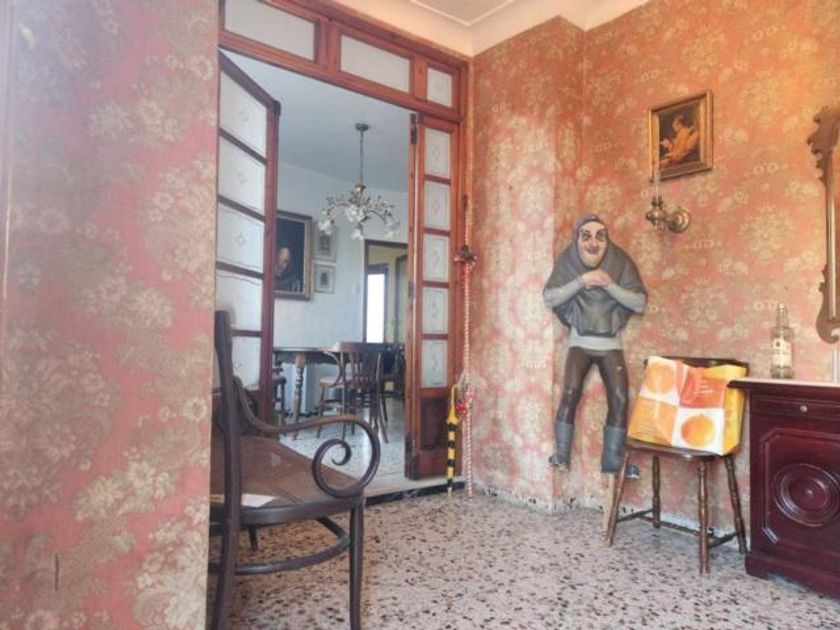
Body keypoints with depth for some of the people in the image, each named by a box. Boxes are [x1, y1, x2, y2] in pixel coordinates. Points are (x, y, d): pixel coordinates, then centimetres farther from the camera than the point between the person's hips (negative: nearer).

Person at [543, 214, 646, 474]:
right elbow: (549, 298, -11)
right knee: (570, 394, -18)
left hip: (611, 345, 1)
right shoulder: (567, 261, -2)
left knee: (619, 400, -11)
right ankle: (560, 457, -10)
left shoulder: (620, 261, -4)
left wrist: (609, 284, -21)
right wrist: (581, 281, -20)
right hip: (580, 343, -1)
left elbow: (640, 303, -7)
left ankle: (612, 466, -1)